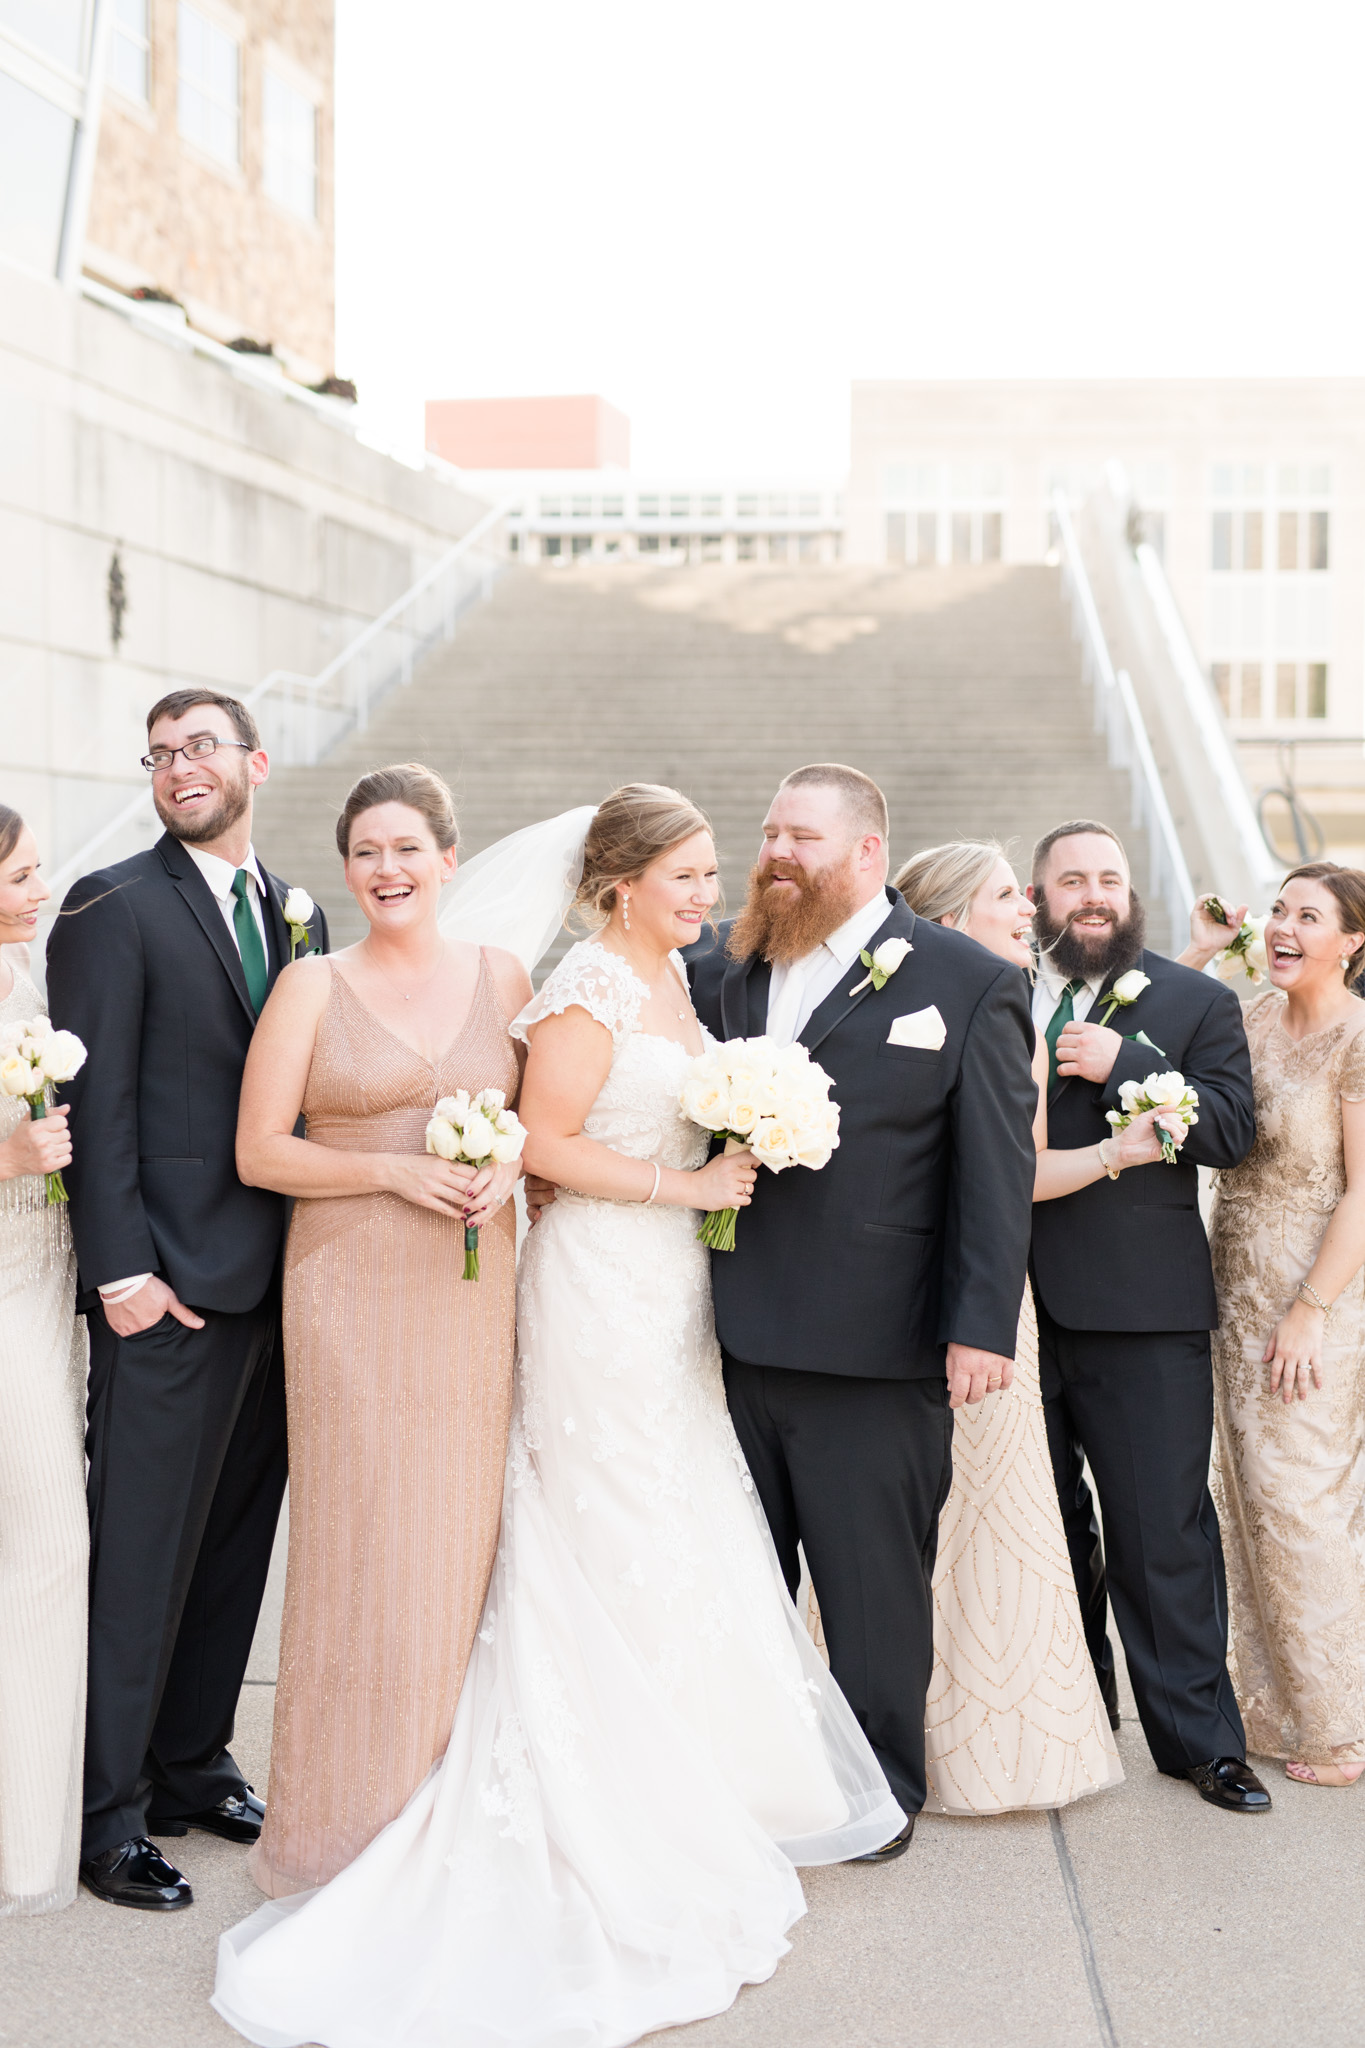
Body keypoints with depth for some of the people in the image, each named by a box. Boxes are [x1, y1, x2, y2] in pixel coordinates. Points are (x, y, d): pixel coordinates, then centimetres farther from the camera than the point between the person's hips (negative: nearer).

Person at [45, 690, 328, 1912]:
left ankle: (192, 1765, 30)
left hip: (282, 1290, 6)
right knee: (140, 1562, 2)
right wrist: (122, 1271, -16)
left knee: (234, 1547, 15)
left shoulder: (297, 917, 13)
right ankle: (110, 1813, 14)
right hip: (170, 1289, -6)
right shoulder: (113, 908, -6)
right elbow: (97, 1103, -11)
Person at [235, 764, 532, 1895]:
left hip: (475, 1288, 3)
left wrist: (508, 1167, -7)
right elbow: (260, 1152, -3)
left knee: (460, 1536, 6)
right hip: (353, 1288, -2)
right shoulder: (313, 987, 0)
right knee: (362, 1536, -1)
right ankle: (350, 1813, 14)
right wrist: (397, 1172, -14)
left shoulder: (502, 976, 8)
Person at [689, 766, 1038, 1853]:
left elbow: (999, 1170, -5)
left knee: (875, 1585, 9)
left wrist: (983, 1326, -11)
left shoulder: (971, 985, -2)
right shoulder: (723, 972, 9)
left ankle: (884, 1789, 27)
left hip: (876, 1354, -4)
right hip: (737, 1342, 4)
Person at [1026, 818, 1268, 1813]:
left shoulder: (1198, 1003, 4)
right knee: (1044, 1524, 14)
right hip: (1019, 1305, 3)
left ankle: (1200, 1739, 13)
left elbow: (1232, 1131, -8)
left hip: (1142, 1315, -3)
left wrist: (1121, 1063, -15)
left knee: (1163, 1532, 0)